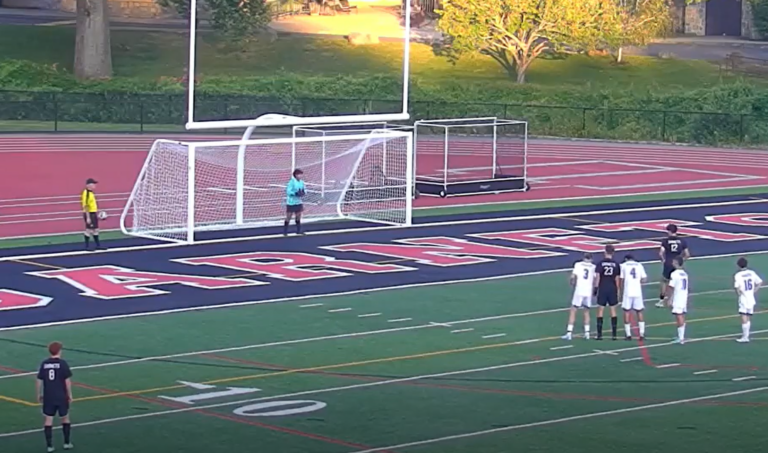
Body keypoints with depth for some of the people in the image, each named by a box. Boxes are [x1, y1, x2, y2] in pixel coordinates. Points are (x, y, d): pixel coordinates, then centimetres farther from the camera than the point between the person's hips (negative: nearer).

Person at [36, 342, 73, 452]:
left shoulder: (44, 364, 0)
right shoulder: (62, 363, -10)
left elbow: (39, 381, 4)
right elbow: (67, 381, -10)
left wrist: (39, 394, 15)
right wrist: (69, 394, 0)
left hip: (48, 397, 2)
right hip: (61, 397, -2)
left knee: (49, 420, 7)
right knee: (65, 418, 15)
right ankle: (67, 443, 19)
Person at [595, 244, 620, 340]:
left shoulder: (601, 263, -5)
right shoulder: (616, 263, 0)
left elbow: (598, 276, -9)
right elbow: (617, 278, 2)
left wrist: (596, 288, -2)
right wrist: (618, 290, 11)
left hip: (602, 289, -1)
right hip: (612, 289, 1)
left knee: (600, 310, 4)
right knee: (613, 310, 8)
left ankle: (599, 334, 1)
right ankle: (614, 334, 8)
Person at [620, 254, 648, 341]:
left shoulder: (623, 265, 5)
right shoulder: (639, 265, 11)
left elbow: (621, 280, 3)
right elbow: (644, 279, 5)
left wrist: (621, 292, 13)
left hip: (627, 292, -2)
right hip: (638, 292, 2)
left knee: (627, 312, 7)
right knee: (639, 312, 11)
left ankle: (628, 335, 3)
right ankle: (642, 334, 5)